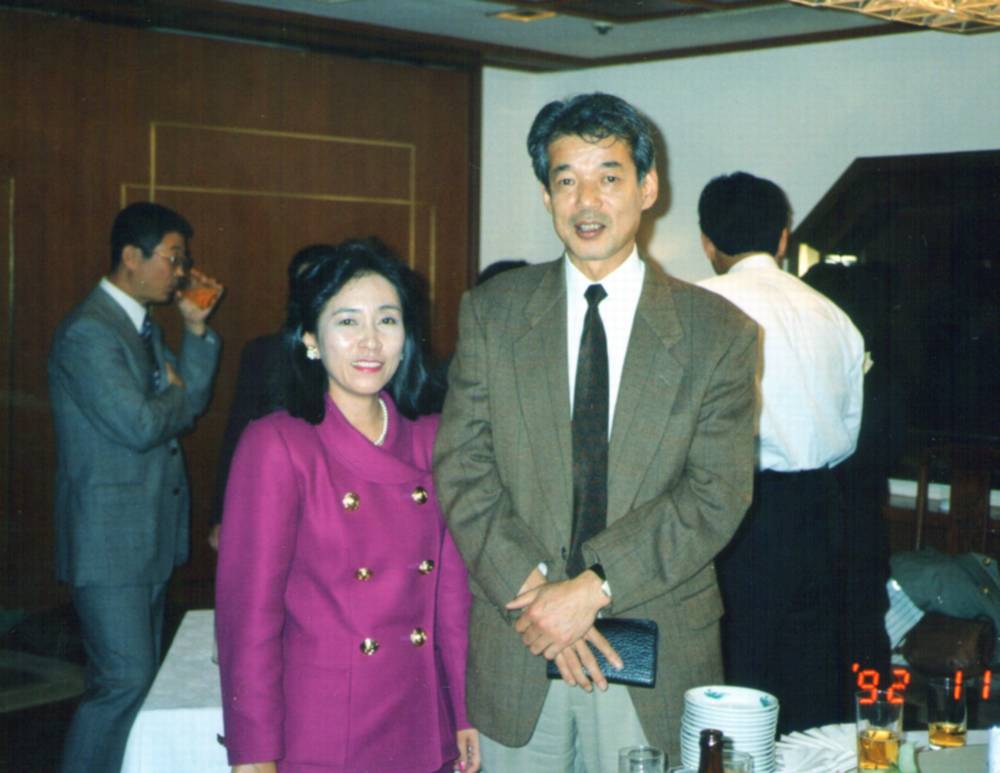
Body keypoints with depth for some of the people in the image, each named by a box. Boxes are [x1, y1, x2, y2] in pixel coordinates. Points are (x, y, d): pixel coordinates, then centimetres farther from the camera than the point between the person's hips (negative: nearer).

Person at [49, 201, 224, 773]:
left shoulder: (144, 328, 14)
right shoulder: (88, 332, -17)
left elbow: (192, 402, 10)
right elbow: (140, 425, -24)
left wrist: (197, 330, 1)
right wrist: (176, 396, -4)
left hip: (151, 534, 10)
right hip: (110, 539, -10)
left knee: (140, 679, 14)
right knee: (124, 683, -9)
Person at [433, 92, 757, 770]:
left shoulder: (719, 332, 0)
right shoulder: (491, 313, 4)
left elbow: (718, 494, -7)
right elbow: (461, 471, -2)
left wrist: (595, 586, -16)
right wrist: (533, 588, -14)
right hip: (514, 650, 1)